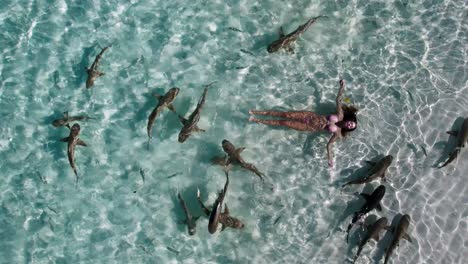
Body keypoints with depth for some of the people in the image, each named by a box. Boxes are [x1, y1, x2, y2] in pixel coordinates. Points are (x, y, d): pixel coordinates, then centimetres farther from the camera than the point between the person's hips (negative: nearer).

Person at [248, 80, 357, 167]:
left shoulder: (338, 133, -13)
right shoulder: (340, 116, -6)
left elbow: (329, 144, -16)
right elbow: (338, 99, -1)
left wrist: (330, 159, -29)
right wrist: (341, 87, -9)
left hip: (310, 127, -3)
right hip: (311, 116, 3)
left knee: (284, 123, -6)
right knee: (285, 114, -6)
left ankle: (259, 121, 7)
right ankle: (262, 113, 12)